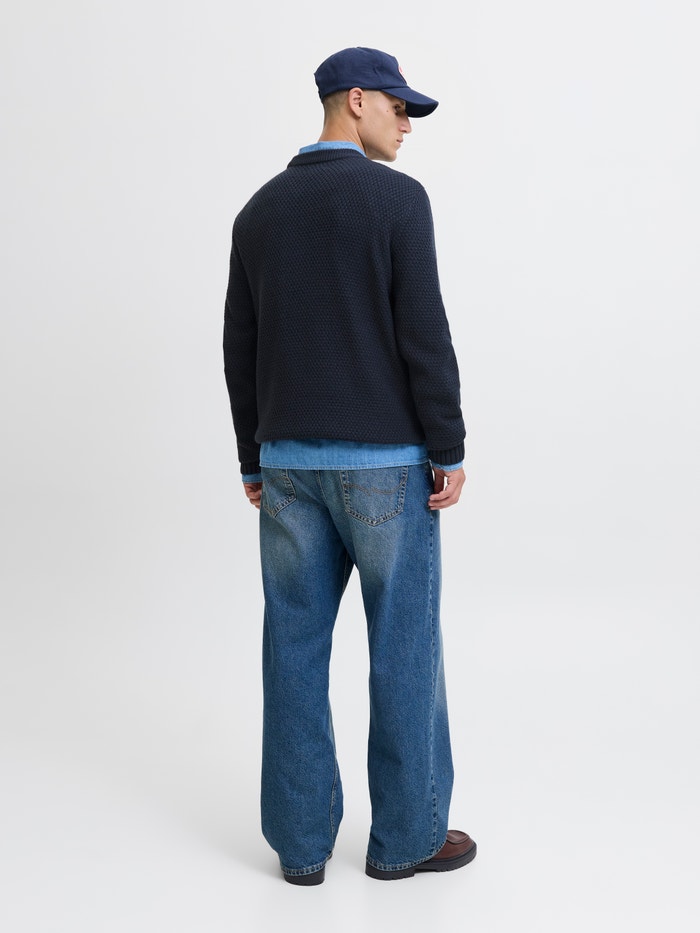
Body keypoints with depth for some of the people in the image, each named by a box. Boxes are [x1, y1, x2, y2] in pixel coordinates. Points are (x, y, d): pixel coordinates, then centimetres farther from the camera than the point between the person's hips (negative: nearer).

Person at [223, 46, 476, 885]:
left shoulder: (261, 210, 8)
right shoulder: (398, 197, -9)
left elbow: (241, 348, 8)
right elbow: (424, 335, -15)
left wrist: (255, 461, 15)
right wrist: (449, 453, -8)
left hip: (291, 460, 5)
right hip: (385, 463, -5)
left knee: (296, 650, 9)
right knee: (405, 647, 7)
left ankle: (302, 839, 16)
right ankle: (406, 835, 17)